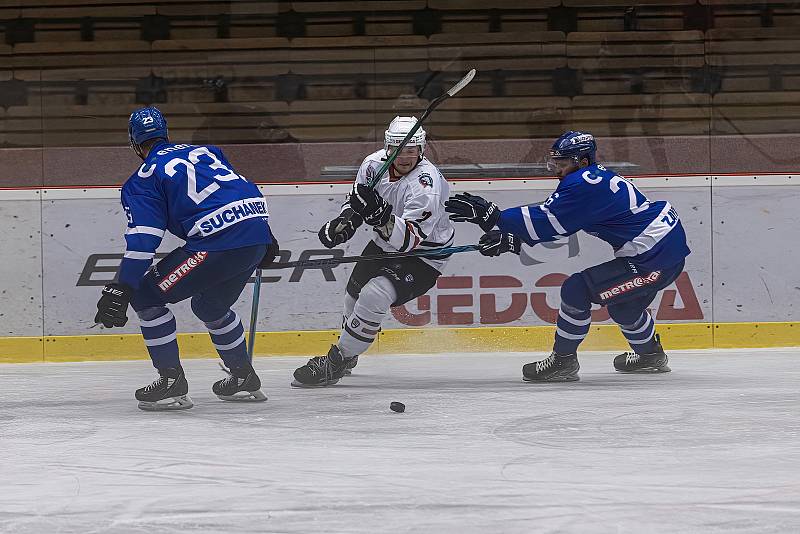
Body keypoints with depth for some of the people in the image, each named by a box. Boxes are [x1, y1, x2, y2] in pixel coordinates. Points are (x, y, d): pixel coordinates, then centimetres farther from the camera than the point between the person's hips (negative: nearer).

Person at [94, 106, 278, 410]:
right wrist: (266, 242, 41)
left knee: (146, 296, 5)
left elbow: (142, 239, -6)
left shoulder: (145, 178, 6)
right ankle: (244, 379, 37)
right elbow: (244, 187, 31)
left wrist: (120, 290, -9)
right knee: (210, 305, 31)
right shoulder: (204, 151, 26)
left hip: (218, 244, -8)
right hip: (257, 235, 8)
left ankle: (171, 382, 2)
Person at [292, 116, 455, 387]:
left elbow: (410, 240, -37)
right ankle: (348, 351, 47)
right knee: (355, 292, 19)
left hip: (424, 254, -8)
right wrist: (343, 222, -11)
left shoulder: (425, 183, -33)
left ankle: (335, 363, -13)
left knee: (374, 296, -25)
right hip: (386, 243, 8)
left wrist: (381, 215, -51)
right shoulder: (375, 162, -13)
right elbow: (356, 197, 8)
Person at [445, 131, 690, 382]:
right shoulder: (594, 178, 14)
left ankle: (563, 361, 1)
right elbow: (552, 223, 15)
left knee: (577, 289, -10)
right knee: (622, 302, 32)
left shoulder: (585, 185, -18)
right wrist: (509, 239, 6)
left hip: (654, 257, -11)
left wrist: (491, 215, -21)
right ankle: (651, 356, 51)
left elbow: (546, 221, -21)